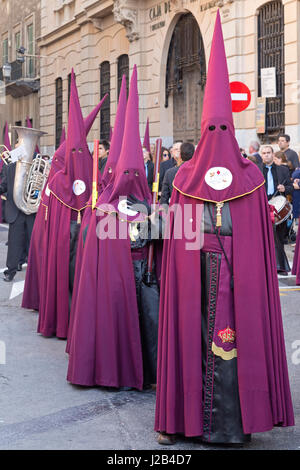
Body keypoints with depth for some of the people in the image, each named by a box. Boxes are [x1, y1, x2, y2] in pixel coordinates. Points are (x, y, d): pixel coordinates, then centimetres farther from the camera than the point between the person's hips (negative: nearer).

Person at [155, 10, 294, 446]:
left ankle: (186, 414, 15)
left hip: (193, 268, 1)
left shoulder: (185, 176, -1)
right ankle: (235, 419, 8)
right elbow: (263, 233, 0)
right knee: (238, 333, 3)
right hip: (241, 273, -1)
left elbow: (175, 231, 1)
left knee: (192, 331, 7)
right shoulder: (252, 176, -1)